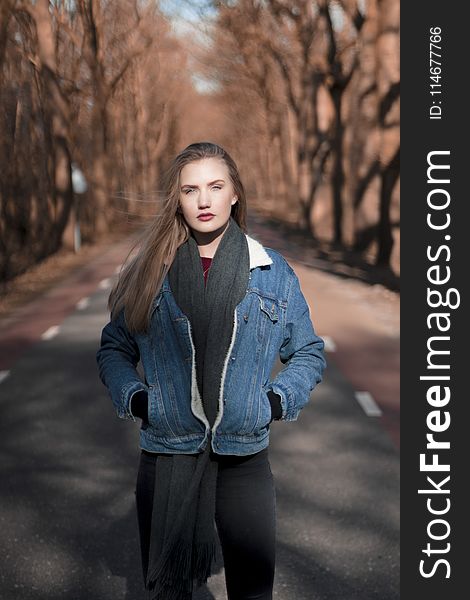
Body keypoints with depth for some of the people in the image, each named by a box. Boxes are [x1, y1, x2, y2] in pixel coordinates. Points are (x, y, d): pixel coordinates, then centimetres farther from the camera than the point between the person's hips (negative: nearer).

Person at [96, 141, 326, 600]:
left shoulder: (273, 273, 2)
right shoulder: (149, 272, 2)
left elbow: (308, 353, 11)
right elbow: (114, 348, 12)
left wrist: (277, 400, -5)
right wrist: (134, 398, -5)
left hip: (245, 458, 0)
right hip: (166, 457, 1)